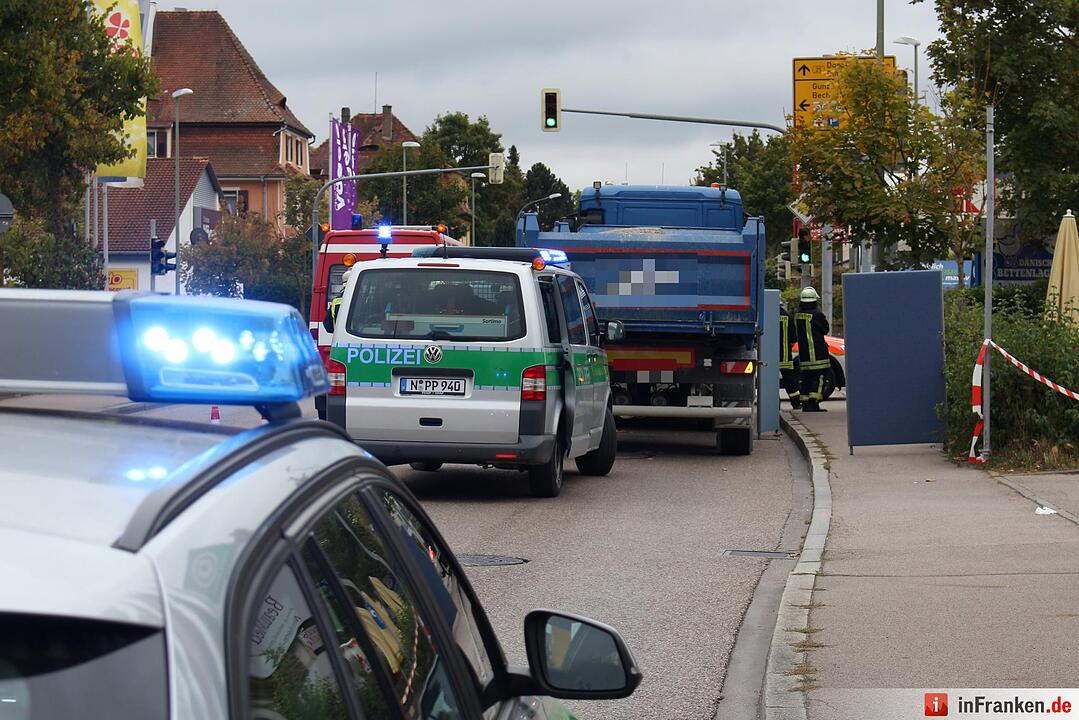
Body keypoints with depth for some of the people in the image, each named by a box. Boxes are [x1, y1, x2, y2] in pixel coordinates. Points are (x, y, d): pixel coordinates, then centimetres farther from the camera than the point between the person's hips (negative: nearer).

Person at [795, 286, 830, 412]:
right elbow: (825, 329, 1)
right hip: (817, 353, -6)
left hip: (803, 353, 6)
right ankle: (814, 404, -12)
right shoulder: (817, 314, -13)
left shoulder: (798, 315, 7)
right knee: (818, 378, -5)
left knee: (806, 378, 11)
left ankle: (805, 403, 11)